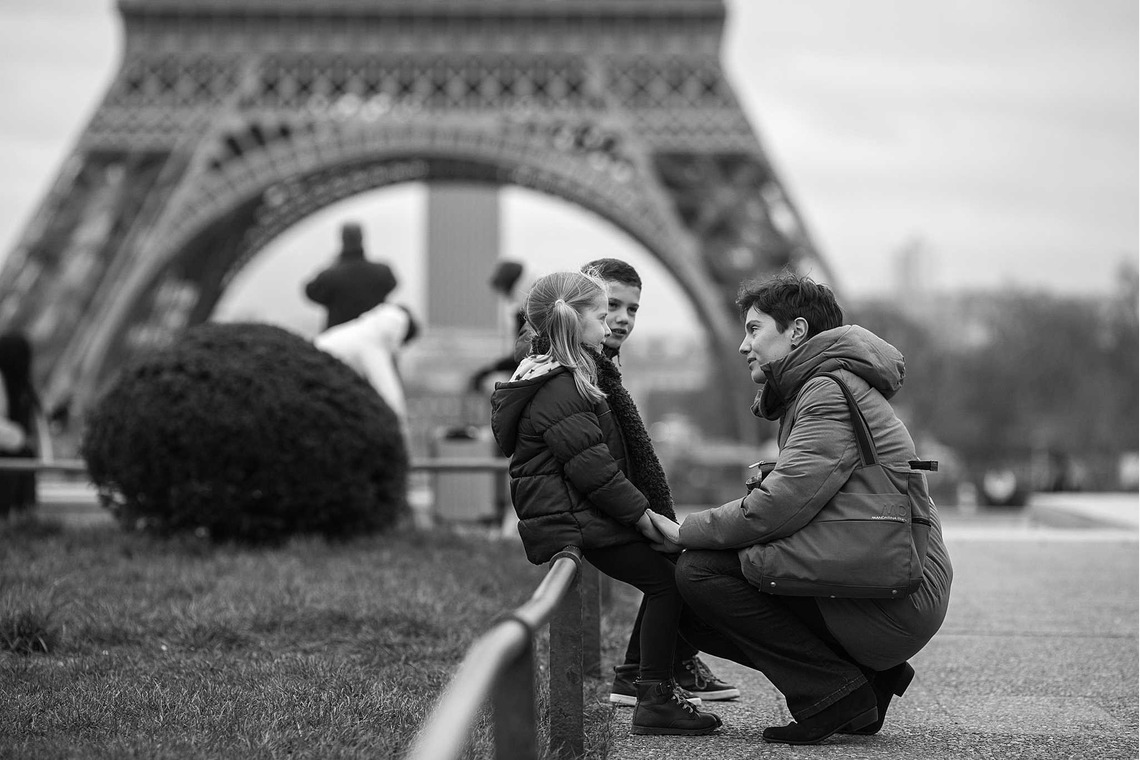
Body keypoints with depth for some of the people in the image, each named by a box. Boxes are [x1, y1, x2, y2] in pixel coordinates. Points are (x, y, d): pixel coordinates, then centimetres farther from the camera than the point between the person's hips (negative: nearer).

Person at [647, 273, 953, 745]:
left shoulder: (832, 391, -11)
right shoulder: (814, 391, 22)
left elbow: (780, 507, -21)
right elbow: (797, 501, 15)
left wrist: (686, 532, -9)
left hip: (892, 608, -10)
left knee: (699, 570, -16)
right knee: (694, 614, 11)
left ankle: (834, 690, -10)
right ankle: (868, 676, 8)